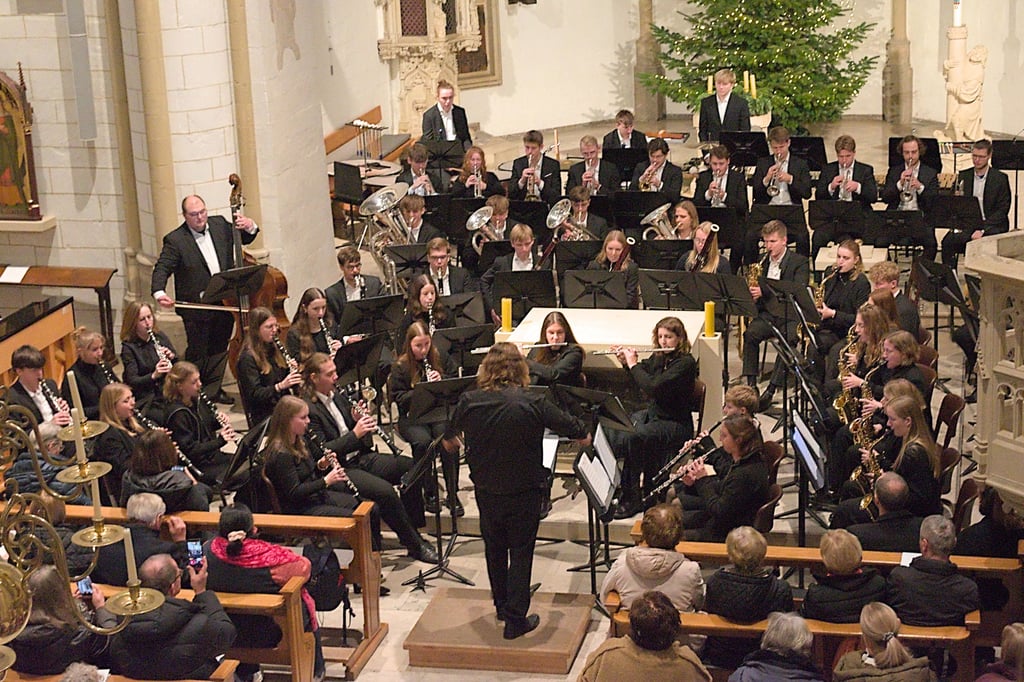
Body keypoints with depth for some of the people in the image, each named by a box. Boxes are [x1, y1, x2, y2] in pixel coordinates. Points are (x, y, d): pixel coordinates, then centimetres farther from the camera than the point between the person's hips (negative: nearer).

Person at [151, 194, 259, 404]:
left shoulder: (220, 225, 6)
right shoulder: (175, 240, -9)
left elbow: (244, 238, 19)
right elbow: (162, 269, -15)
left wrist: (250, 227, -5)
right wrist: (159, 292, -34)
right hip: (196, 307, -5)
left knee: (219, 348, 15)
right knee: (197, 352, 2)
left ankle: (214, 389, 29)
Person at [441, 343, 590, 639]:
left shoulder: (469, 402, -11)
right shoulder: (532, 404, -20)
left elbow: (449, 441, 9)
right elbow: (582, 436, -11)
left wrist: (450, 442, 34)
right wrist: (583, 434, 14)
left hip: (486, 490, 3)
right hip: (524, 491, -3)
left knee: (494, 548, 22)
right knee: (520, 551, 8)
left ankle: (501, 605, 38)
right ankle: (515, 619, 9)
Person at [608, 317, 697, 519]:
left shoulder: (686, 363, -17)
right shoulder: (658, 357, 7)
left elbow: (652, 387, -28)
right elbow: (638, 378, 24)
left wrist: (633, 364, -16)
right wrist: (626, 362, 5)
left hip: (675, 424, -8)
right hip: (651, 413, 8)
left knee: (633, 438, -32)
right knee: (612, 433, -17)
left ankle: (630, 498, -17)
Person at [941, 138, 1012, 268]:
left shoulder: (1000, 178, 0)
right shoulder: (963, 176, 11)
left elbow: (1003, 209, -4)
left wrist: (982, 229, -16)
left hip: (991, 225, -3)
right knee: (948, 242, -25)